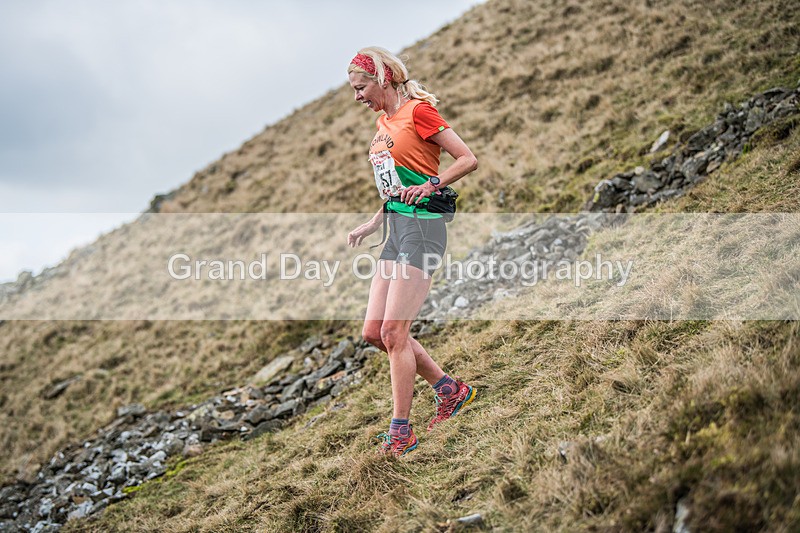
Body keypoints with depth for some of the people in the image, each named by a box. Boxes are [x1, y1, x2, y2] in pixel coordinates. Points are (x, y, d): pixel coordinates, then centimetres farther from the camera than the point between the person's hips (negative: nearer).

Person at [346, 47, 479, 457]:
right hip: (396, 229, 9)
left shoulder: (418, 111, -7)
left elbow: (468, 159, -11)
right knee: (374, 332, 6)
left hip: (421, 228, -9)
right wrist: (372, 224, 19)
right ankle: (449, 389, 20)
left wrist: (430, 186, -21)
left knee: (394, 332, -10)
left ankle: (401, 431, 2)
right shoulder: (384, 122, 19)